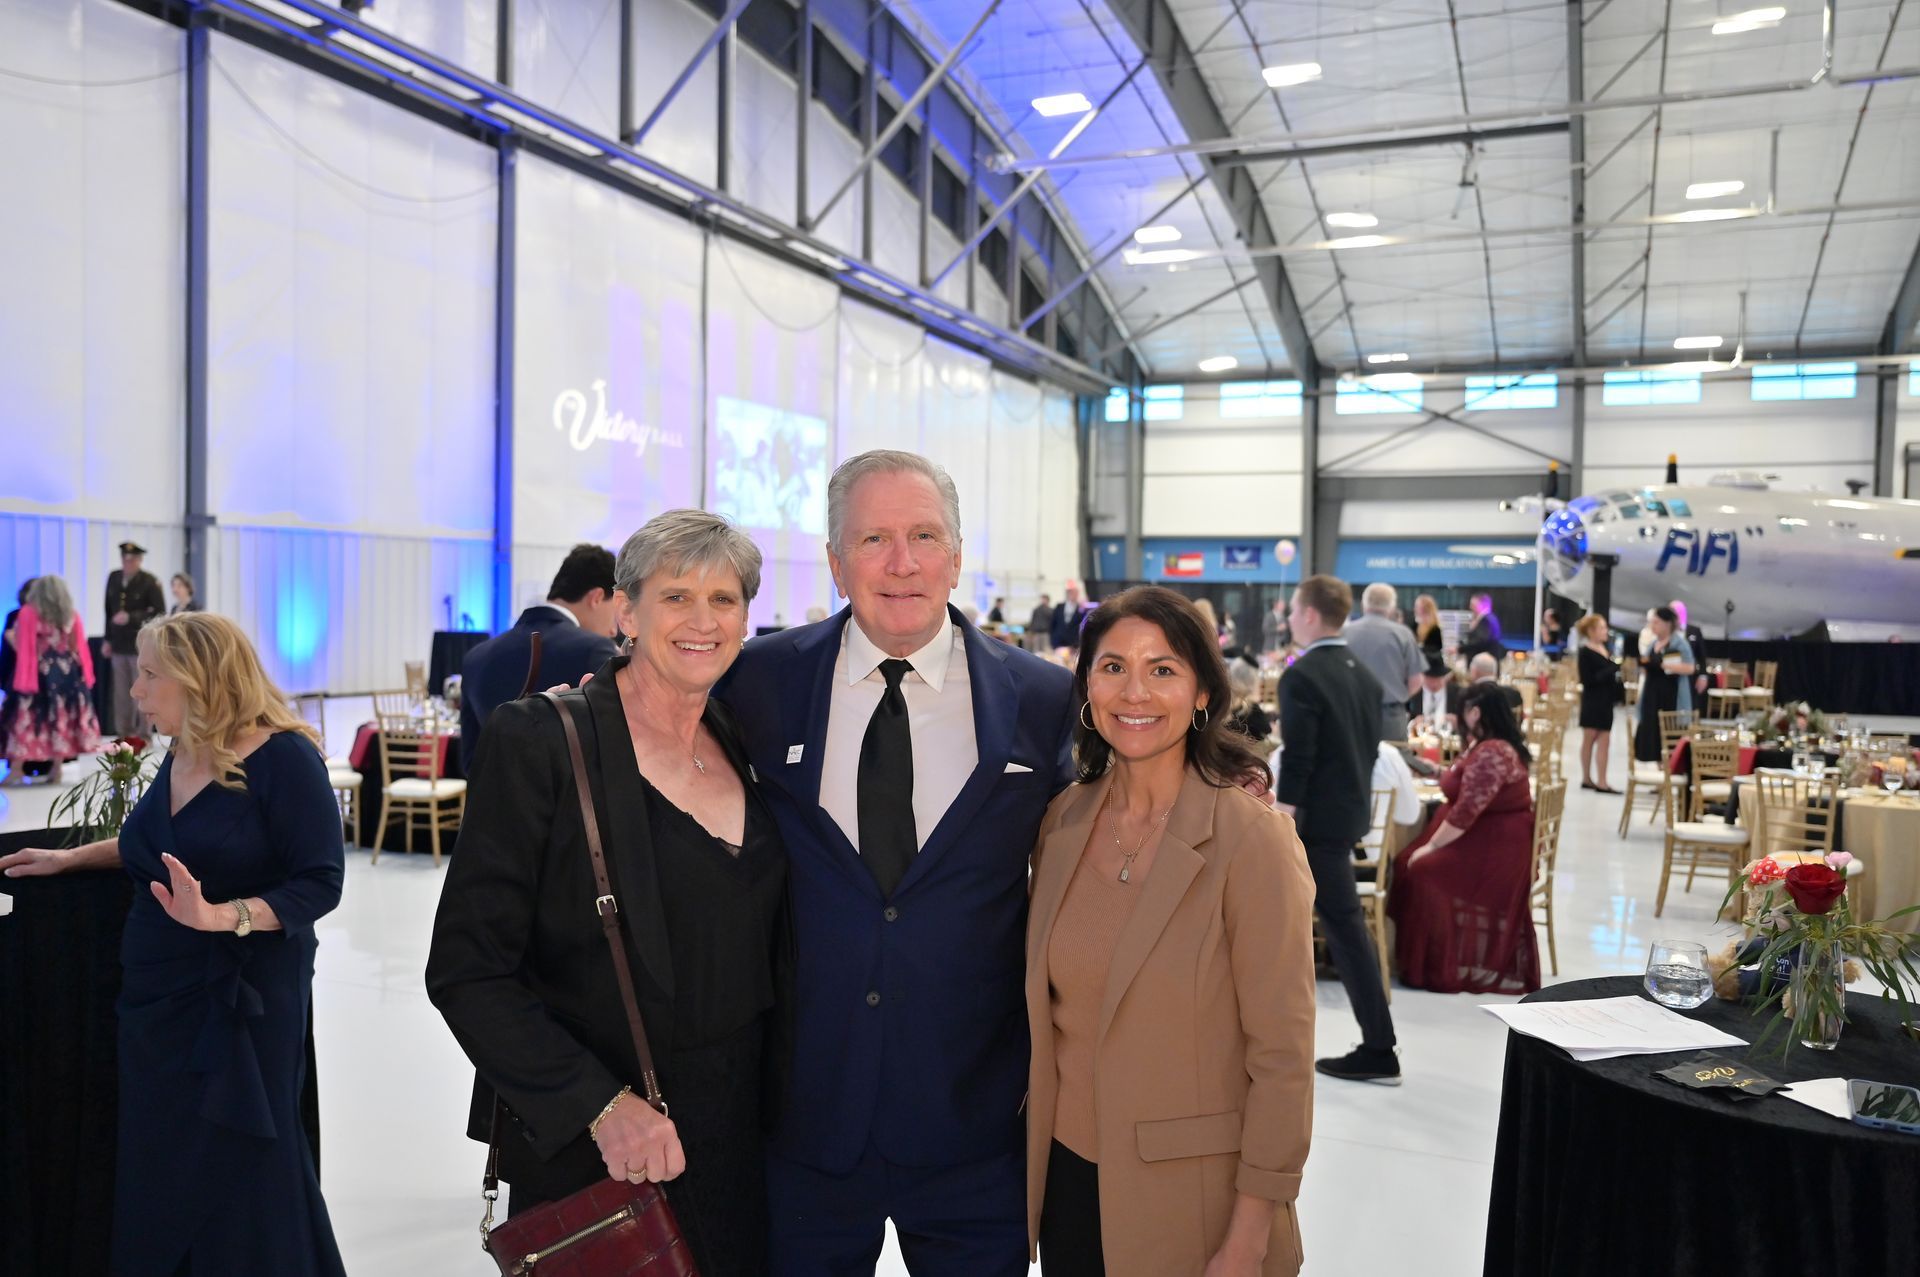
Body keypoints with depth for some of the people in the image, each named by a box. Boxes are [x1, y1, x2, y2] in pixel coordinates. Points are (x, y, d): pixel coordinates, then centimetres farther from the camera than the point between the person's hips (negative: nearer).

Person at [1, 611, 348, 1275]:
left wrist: (221, 916, -29)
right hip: (155, 994, 7)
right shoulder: (180, 757, 6)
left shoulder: (284, 758, -16)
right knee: (156, 1172, 12)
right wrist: (71, 856, 25)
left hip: (242, 998, -7)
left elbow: (320, 883, -18)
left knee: (240, 1173, 4)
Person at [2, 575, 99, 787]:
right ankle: (57, 768, 9)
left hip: (39, 674, -3)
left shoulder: (28, 613, -4)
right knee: (61, 718, 7)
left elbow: (23, 647, -6)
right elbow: (79, 648, 5)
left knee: (27, 721, 2)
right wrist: (85, 676, 12)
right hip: (68, 673, 3)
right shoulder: (72, 615, 4)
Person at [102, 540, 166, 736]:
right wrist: (108, 639, 12)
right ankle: (123, 734, 15)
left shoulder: (150, 581, -7)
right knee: (121, 692, 8)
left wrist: (131, 618, -19)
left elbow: (159, 612, -9)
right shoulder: (113, 577, 8)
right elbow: (109, 609, 14)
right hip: (119, 644, 5)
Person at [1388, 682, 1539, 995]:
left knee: (1422, 872, -21)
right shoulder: (1489, 745, 12)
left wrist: (1430, 846, -19)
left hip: (1494, 847, -11)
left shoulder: (1490, 754, -24)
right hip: (1488, 836, 11)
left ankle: (1436, 968, -11)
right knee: (1406, 863, -2)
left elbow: (1466, 812, -26)